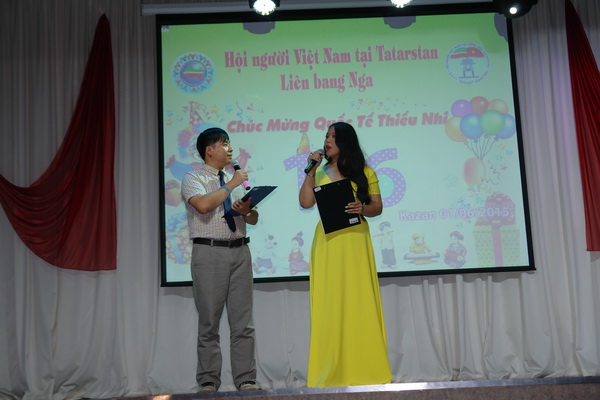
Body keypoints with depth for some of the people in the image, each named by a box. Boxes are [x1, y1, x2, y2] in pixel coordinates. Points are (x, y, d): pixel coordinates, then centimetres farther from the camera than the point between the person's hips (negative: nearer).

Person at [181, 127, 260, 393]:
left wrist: (247, 210, -5)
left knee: (243, 322, 4)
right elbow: (203, 205, -20)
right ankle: (209, 381, 10)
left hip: (240, 251, 5)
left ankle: (246, 380, 10)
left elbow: (254, 219, 17)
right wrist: (230, 185, -10)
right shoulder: (193, 179, 2)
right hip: (209, 252, -5)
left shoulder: (236, 180, 20)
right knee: (209, 322, 1)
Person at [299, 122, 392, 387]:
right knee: (329, 303, 0)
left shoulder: (365, 172, 8)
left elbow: (377, 207, 5)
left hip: (355, 240, -2)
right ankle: (331, 373, 5)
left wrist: (363, 209, -16)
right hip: (327, 242, 2)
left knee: (360, 301, -2)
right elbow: (305, 203, 1)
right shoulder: (320, 172, 14)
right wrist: (311, 170, -1)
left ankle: (367, 371, 6)